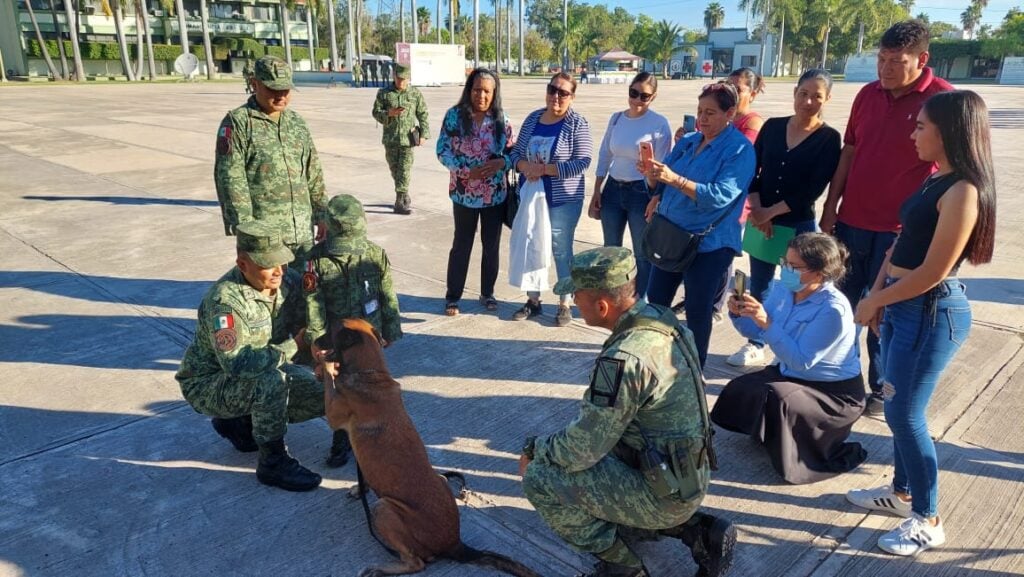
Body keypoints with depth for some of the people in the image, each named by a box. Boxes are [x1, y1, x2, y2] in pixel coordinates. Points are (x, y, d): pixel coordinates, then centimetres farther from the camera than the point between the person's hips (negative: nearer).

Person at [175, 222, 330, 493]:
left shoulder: (289, 281, -11)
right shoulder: (225, 300, -31)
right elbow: (237, 363, -37)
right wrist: (292, 346, -30)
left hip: (260, 371, 7)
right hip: (208, 384, -7)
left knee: (323, 394, -6)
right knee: (273, 380, -35)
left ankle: (242, 422, 12)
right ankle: (273, 463, -16)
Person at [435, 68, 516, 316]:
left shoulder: (501, 118, 0)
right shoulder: (455, 115, -7)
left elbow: (513, 150, 4)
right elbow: (442, 151, -7)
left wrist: (502, 162, -18)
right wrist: (466, 171, -20)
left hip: (495, 194, 2)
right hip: (465, 194, -2)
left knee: (492, 246, 11)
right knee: (462, 245, 8)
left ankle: (487, 293, 28)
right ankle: (452, 296, 21)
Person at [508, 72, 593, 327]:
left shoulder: (577, 124, -9)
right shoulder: (533, 118, 6)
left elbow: (582, 161, -18)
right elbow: (516, 152, 8)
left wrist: (544, 169, -22)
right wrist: (525, 166, -15)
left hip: (562, 199, -5)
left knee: (561, 251, 5)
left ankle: (565, 305, 19)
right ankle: (533, 301, 27)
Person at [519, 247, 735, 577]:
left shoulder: (624, 359, -29)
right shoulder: (659, 317, -1)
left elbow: (583, 449, -20)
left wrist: (534, 449, -1)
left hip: (664, 490, -9)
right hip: (686, 475, 9)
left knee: (539, 478, -8)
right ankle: (697, 531, 18)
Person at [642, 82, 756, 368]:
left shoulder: (740, 150, -12)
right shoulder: (688, 141, 9)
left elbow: (720, 196, -25)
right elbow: (665, 179, 10)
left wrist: (675, 179, -34)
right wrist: (658, 196, -14)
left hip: (709, 244, -7)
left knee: (697, 312, 4)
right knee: (655, 299, 15)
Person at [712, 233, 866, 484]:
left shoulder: (833, 310, -28)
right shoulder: (782, 289, -8)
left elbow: (801, 361, -30)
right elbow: (756, 332, 2)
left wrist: (767, 323, -37)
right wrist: (739, 315, -19)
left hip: (835, 392, -7)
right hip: (791, 374, 7)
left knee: (776, 400, -30)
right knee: (737, 391, -6)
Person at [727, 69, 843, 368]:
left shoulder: (830, 138, -5)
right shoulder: (772, 126, 5)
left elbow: (814, 189, -11)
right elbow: (752, 170, 2)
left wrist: (771, 211, -14)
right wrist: (757, 211, -10)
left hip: (800, 225, -3)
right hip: (762, 220, 4)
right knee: (758, 286, 12)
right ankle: (755, 346, 28)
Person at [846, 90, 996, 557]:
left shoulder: (963, 190, -19)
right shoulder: (936, 180, 10)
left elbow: (933, 273, -20)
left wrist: (874, 301, -10)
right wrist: (878, 295, 4)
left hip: (932, 312, -9)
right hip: (904, 306, 9)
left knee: (904, 413, -2)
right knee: (901, 409, 18)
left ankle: (928, 521, 15)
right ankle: (903, 491, 35)